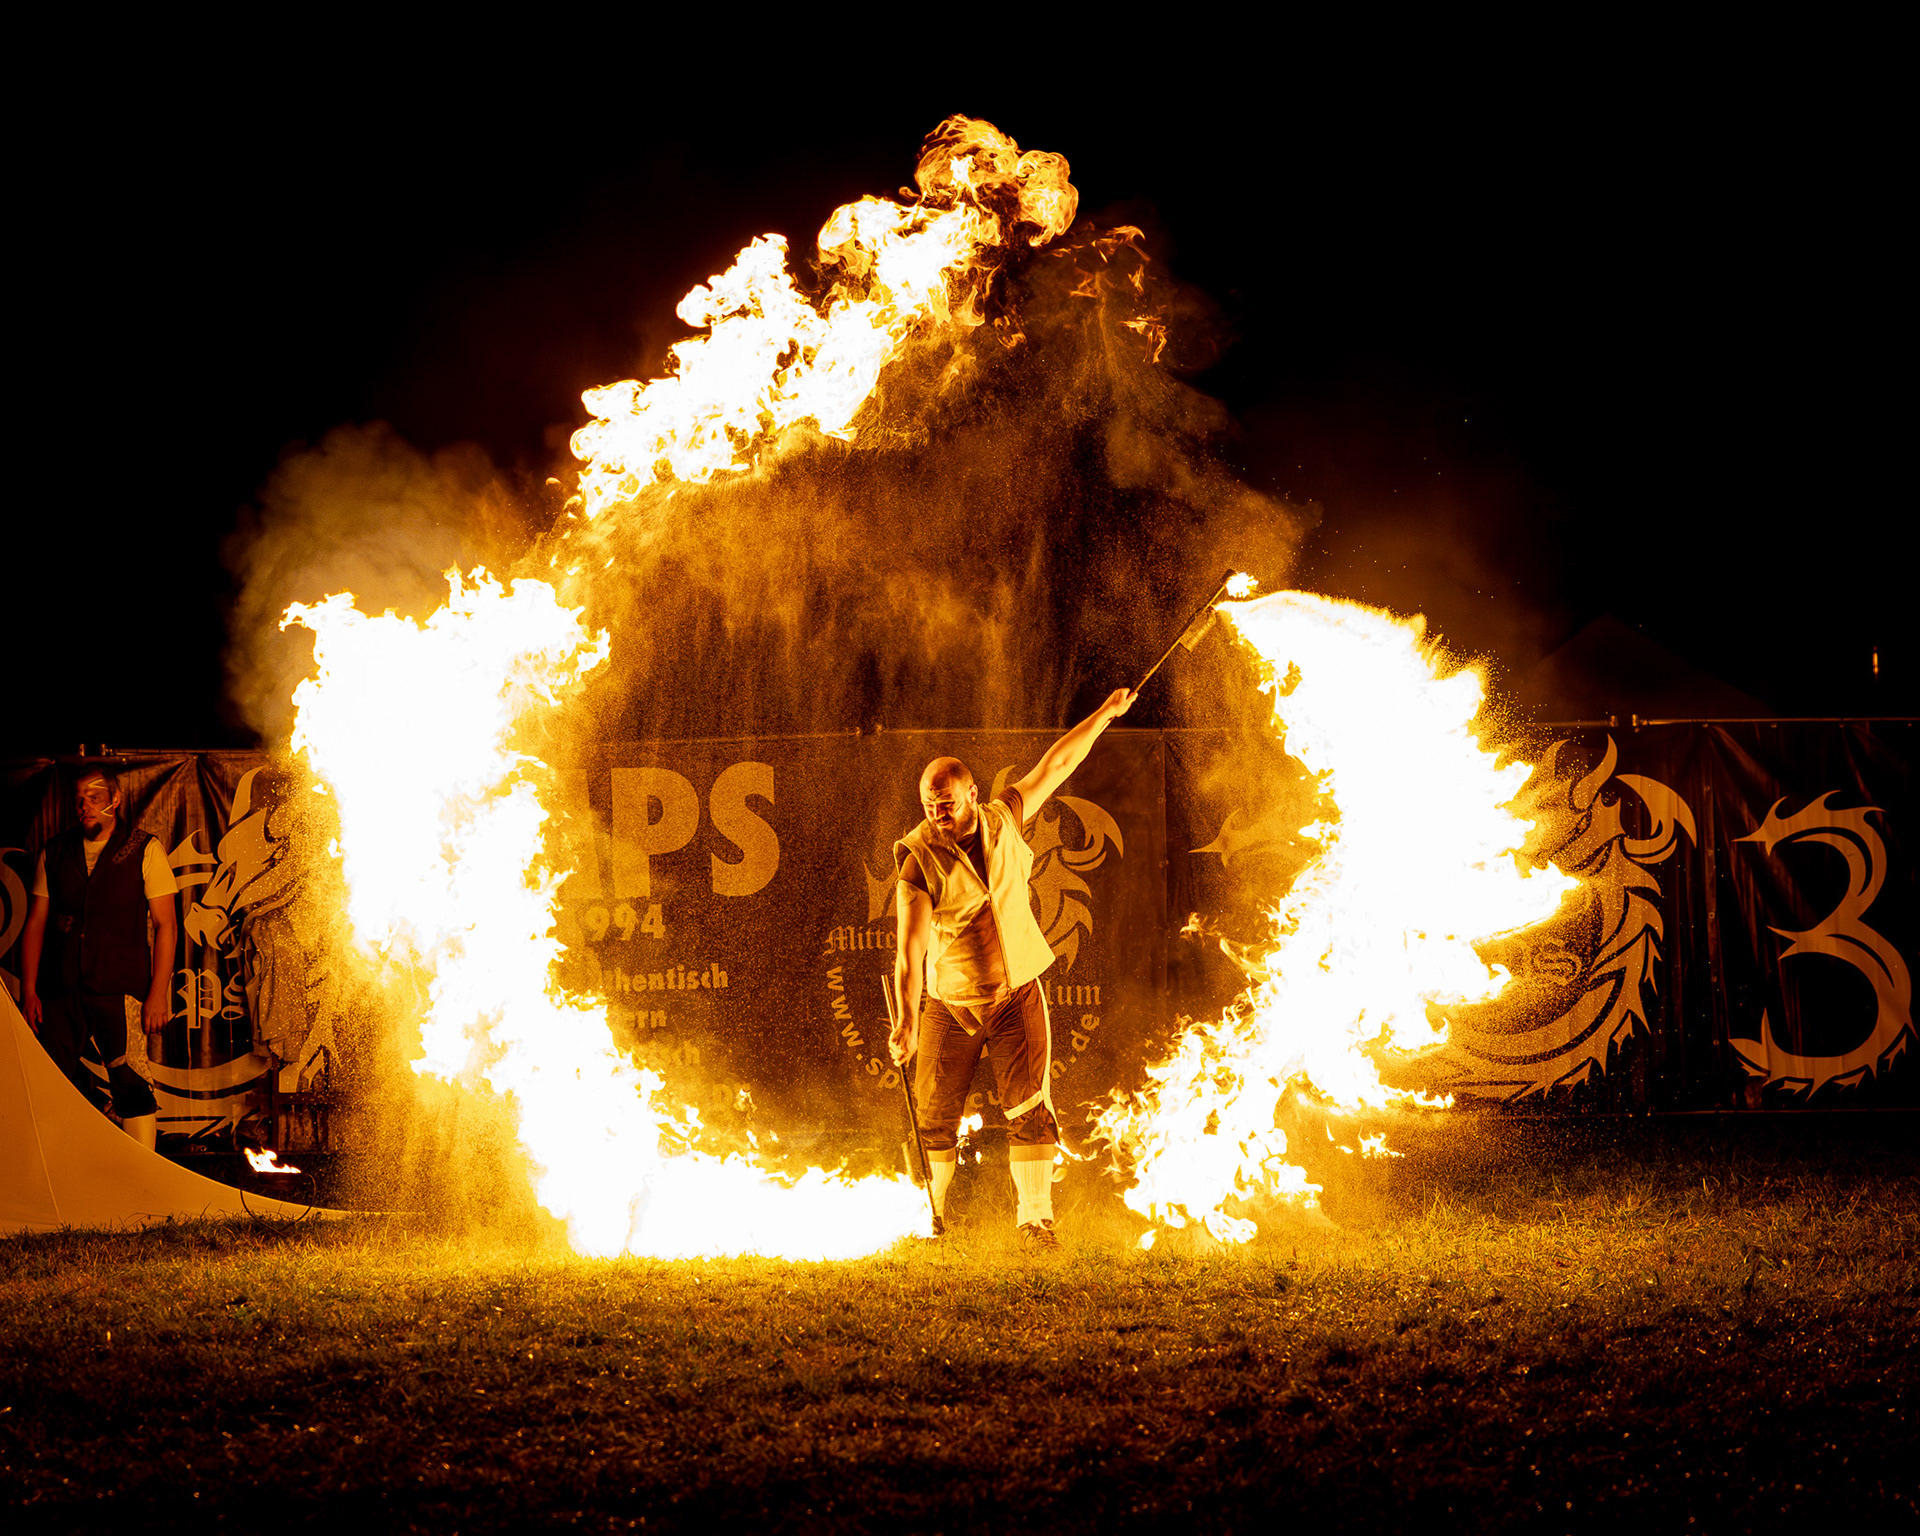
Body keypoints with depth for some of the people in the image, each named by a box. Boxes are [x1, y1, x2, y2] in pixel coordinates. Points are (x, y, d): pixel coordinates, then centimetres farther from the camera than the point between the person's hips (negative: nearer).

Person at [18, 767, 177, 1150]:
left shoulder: (146, 851, 2)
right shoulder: (54, 853, 11)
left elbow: (165, 924, 1)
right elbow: (35, 924, 14)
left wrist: (158, 993, -7)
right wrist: (28, 989, 5)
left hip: (121, 989, -3)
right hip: (60, 992, 3)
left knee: (131, 1084, -11)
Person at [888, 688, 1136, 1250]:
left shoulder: (1004, 820, -4)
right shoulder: (919, 861, -16)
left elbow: (1057, 764, 9)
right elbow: (910, 947, -25)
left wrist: (1106, 714, 12)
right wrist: (905, 1019, -36)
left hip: (1017, 996, 2)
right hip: (949, 1005, -2)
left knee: (1031, 1111, -7)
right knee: (933, 1120, 2)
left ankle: (1035, 1221, -1)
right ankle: (930, 1222, 19)